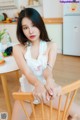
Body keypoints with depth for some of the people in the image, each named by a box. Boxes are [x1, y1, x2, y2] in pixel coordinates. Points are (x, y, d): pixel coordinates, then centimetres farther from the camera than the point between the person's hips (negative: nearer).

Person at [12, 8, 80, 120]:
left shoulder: (51, 46, -7)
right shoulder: (18, 49, -9)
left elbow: (49, 68, -20)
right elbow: (26, 72, -21)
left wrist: (50, 81, -45)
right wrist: (38, 84, -44)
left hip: (46, 87, 1)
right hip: (27, 91, 0)